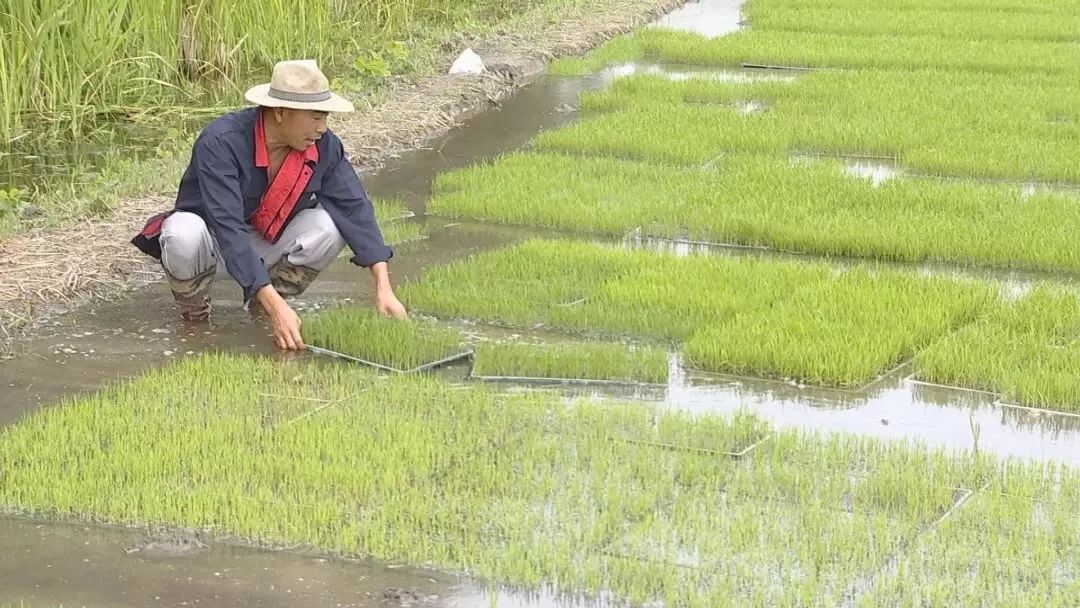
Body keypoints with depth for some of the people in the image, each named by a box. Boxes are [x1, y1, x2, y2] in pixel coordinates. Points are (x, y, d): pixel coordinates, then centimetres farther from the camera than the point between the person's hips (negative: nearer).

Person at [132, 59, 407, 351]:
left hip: (267, 245, 4)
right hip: (215, 245, -4)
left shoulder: (324, 147, -15)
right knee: (185, 232, -39)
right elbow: (229, 228, -37)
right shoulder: (220, 142, -31)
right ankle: (193, 308, -6)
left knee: (331, 224, -23)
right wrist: (276, 307, -44)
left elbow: (355, 208, -14)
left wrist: (383, 288, -26)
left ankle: (260, 305, -2)